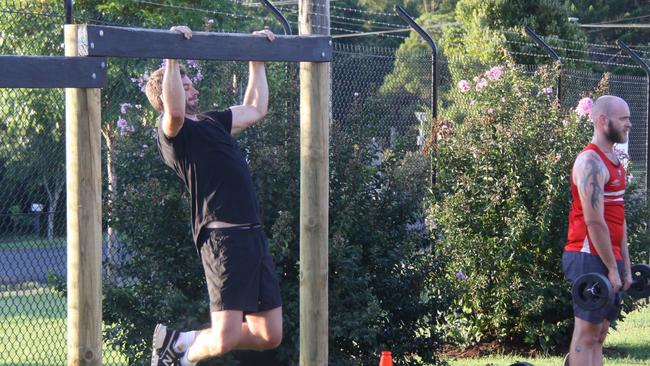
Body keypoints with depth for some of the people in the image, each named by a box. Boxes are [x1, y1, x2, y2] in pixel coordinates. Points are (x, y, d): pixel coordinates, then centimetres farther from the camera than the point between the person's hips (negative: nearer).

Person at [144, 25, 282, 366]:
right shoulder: (172, 132, -4)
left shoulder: (212, 122, 23)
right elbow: (175, 111, -28)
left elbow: (255, 108, 37)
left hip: (253, 234, 9)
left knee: (269, 336, 8)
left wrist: (257, 59, 38)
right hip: (223, 236, -9)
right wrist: (172, 59, -26)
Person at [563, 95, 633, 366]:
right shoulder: (591, 163, -14)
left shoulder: (614, 162, 16)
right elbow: (594, 221, -19)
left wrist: (625, 267, 17)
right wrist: (612, 268, -19)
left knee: (599, 335, 10)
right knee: (586, 334, -8)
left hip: (609, 259, 9)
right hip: (591, 259, -9)